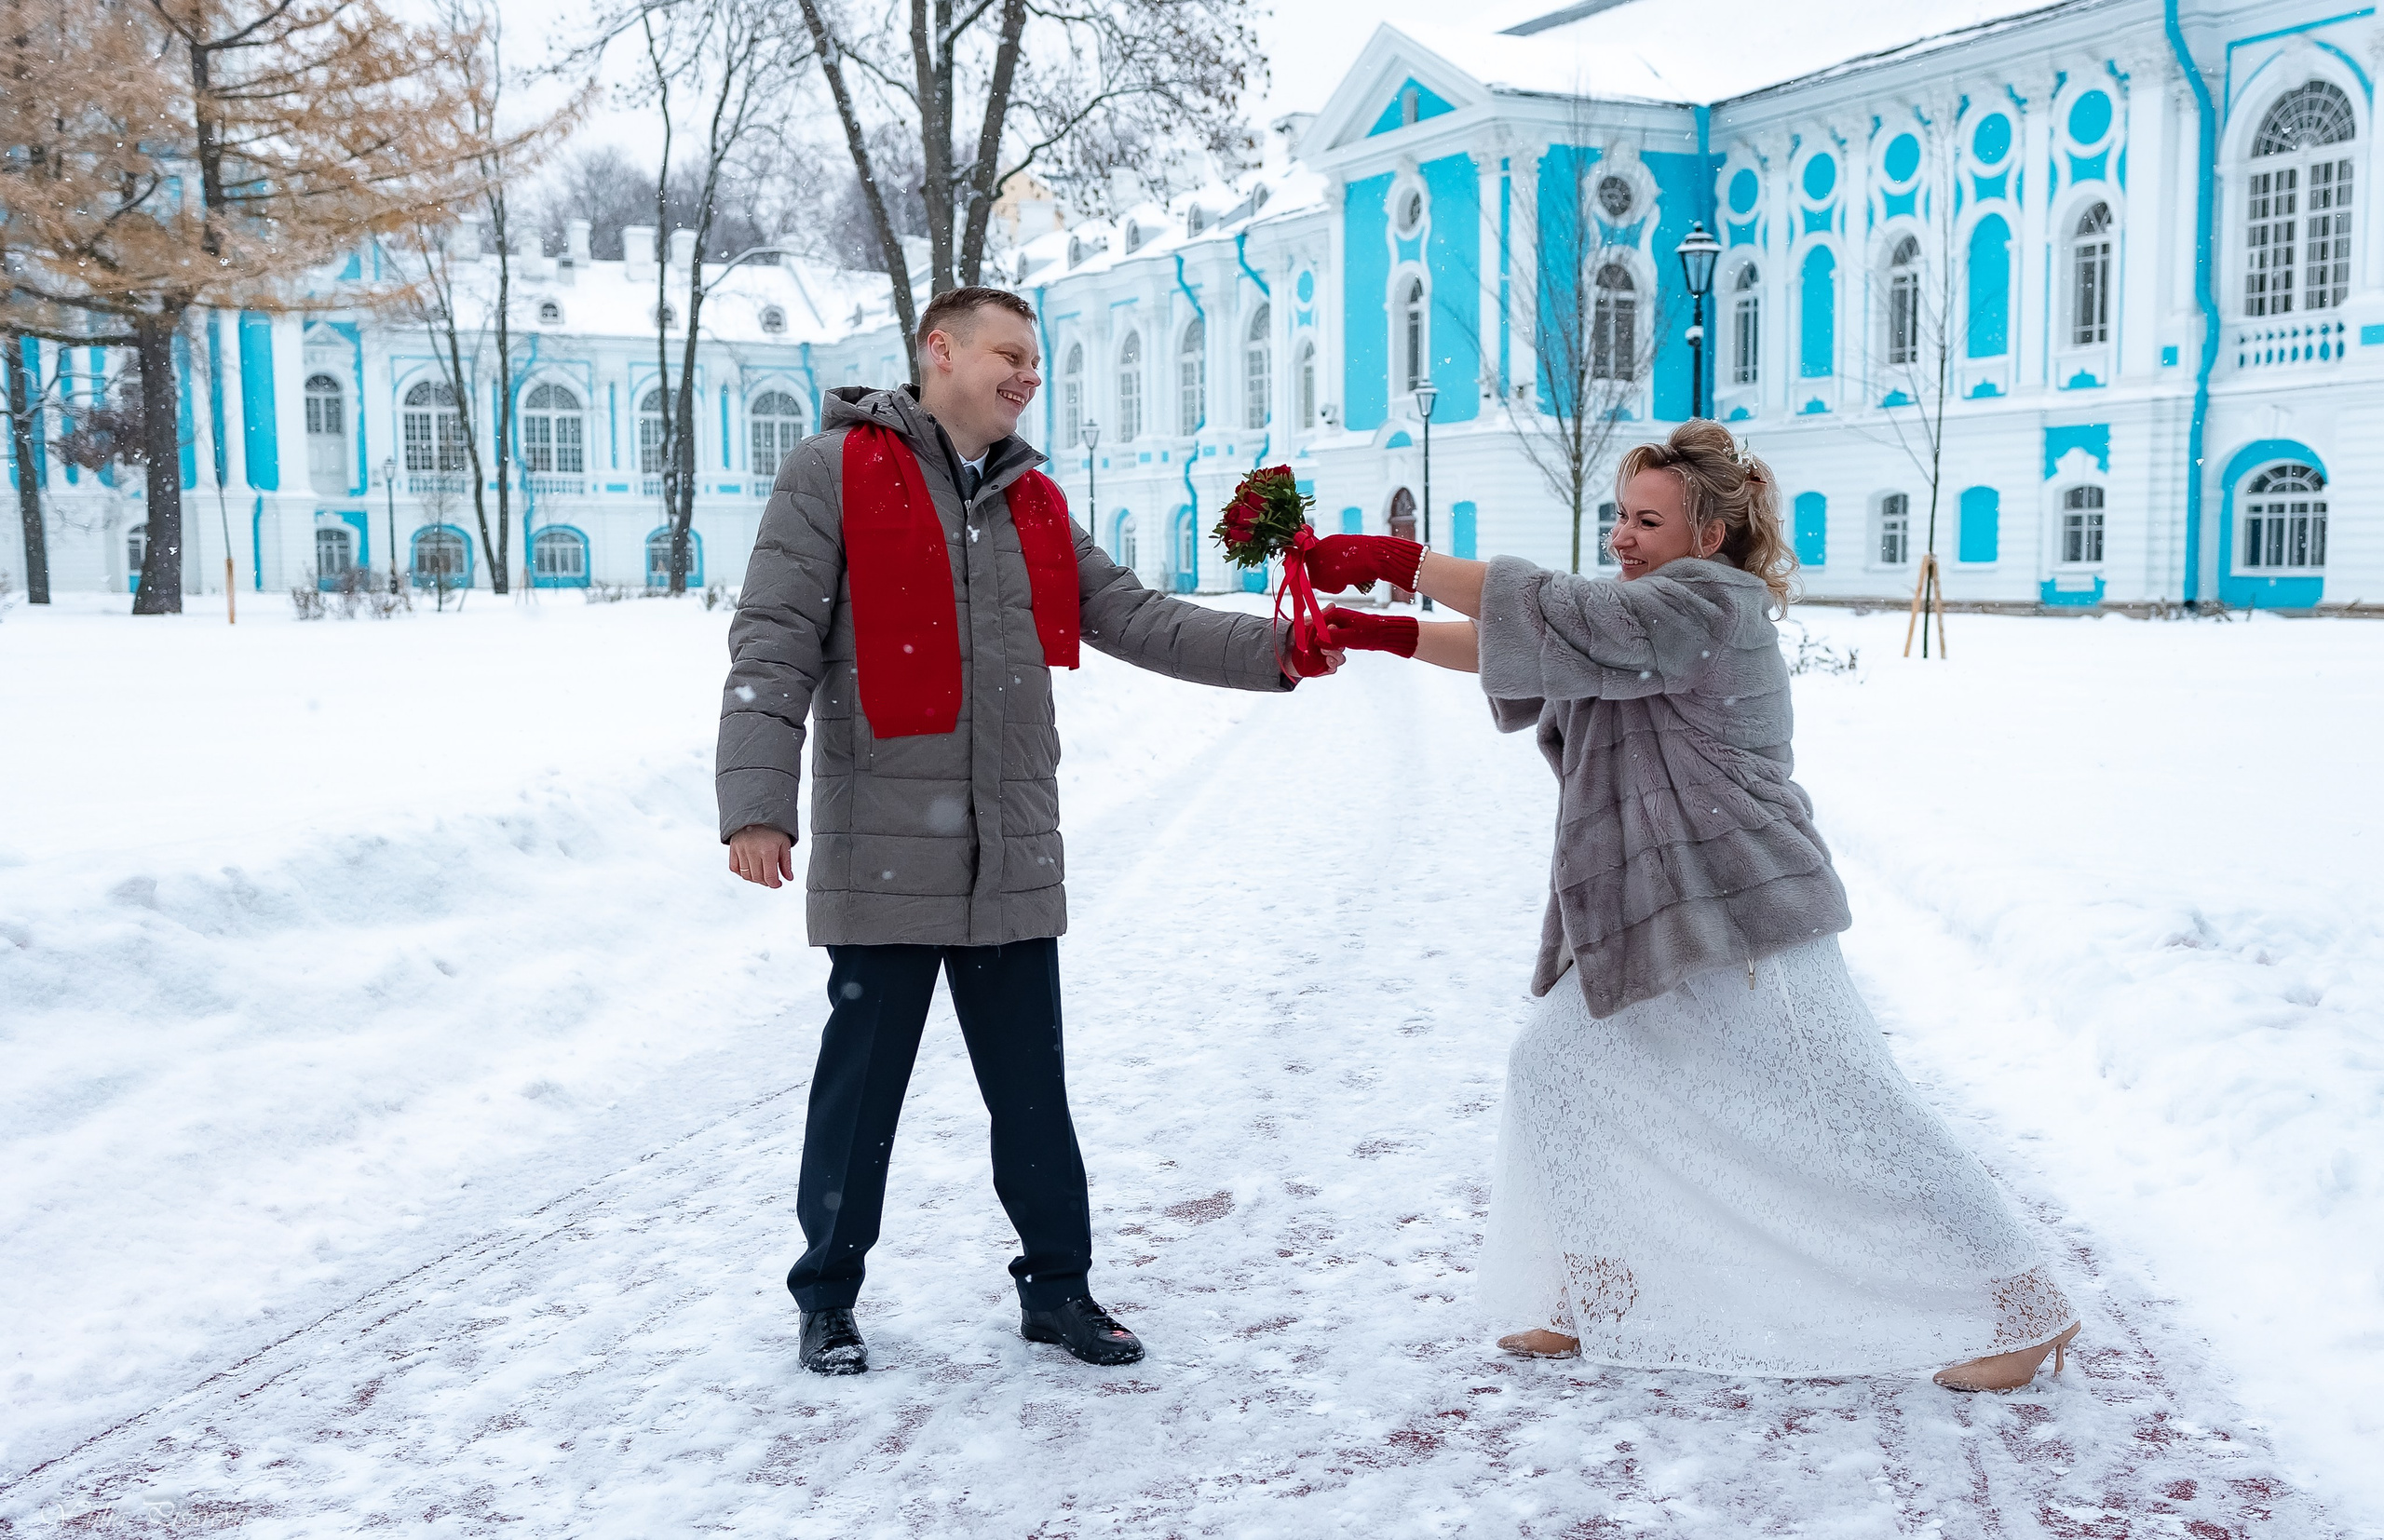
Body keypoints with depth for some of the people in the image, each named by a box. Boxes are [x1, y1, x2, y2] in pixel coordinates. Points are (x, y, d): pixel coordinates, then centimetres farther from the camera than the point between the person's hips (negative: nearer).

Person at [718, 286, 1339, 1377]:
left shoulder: (1035, 504, 15)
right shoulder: (835, 472, -3)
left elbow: (1136, 620, 9)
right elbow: (773, 645, -9)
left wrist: (1273, 654, -4)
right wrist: (757, 804, -18)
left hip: (1012, 856, 5)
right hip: (882, 853, -5)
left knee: (1033, 1087, 12)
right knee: (862, 1081, 5)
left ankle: (1057, 1286, 25)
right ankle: (827, 1296, 22)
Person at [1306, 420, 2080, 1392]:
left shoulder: (1711, 602, -14)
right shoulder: (1646, 614, 16)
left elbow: (1562, 617, -25)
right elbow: (1512, 649, 11)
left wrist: (1404, 563, -24)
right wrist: (1381, 633, -3)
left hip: (1743, 914, -10)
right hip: (1651, 922, 10)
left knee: (1841, 1117, -4)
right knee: (1557, 1072, 10)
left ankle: (2021, 1305, 10)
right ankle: (1601, 1300, 21)